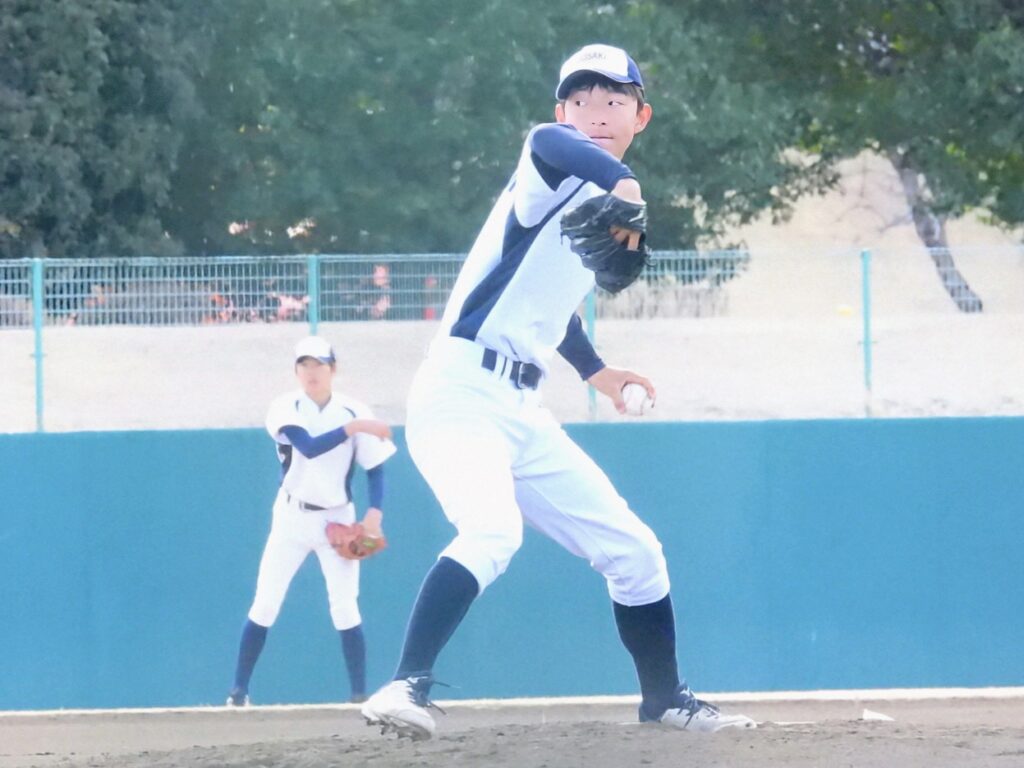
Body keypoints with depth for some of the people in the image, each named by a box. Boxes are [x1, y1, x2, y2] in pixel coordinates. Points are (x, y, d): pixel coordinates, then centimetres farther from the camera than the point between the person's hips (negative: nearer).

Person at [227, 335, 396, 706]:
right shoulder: (286, 408, -10)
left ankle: (360, 693, -3)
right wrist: (355, 427, -36)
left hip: (337, 519, 0)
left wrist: (373, 518, -18)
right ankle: (239, 690, 3)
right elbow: (309, 447, -28)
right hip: (292, 518, 0)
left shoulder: (354, 411, -6)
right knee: (265, 605, -2)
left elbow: (375, 470, -4)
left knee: (345, 608, -7)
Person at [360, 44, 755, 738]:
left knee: (633, 549, 11)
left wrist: (593, 368, 28)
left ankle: (665, 699, 28)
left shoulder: (604, 207, 16)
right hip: (460, 395, -9)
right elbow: (547, 142, -38)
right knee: (492, 530, -33)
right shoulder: (551, 178, -10)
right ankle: (407, 687, -33)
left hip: (524, 411, 9)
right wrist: (621, 180, -57)